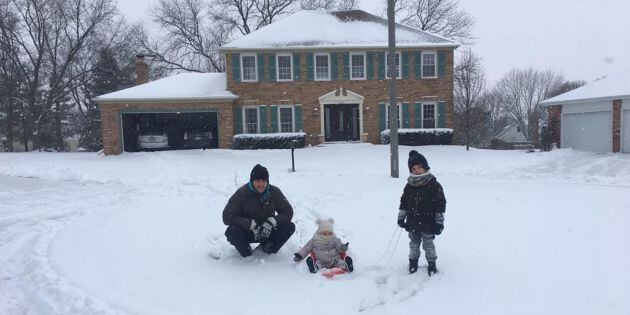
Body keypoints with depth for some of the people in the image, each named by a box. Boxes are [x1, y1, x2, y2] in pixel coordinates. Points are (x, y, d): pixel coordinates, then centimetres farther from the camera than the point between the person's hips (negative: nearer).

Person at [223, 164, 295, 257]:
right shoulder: (241, 193, -16)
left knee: (290, 227, -19)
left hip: (268, 231, 2)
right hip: (246, 232, -2)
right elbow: (227, 217, -19)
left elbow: (288, 212, -6)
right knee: (231, 231, -33)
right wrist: (251, 224, -29)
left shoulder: (274, 192, -8)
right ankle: (246, 252, -2)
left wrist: (272, 222, -24)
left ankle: (266, 247, 3)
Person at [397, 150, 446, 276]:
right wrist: (401, 218, 8)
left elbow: (441, 204, -8)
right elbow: (403, 202, 10)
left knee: (428, 245, 9)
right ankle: (413, 262, 35)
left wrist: (439, 222, -9)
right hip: (412, 224, 4)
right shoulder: (409, 186, 0)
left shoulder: (434, 185, -12)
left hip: (428, 225, -3)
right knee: (414, 244, 17)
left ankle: (432, 263, 29)